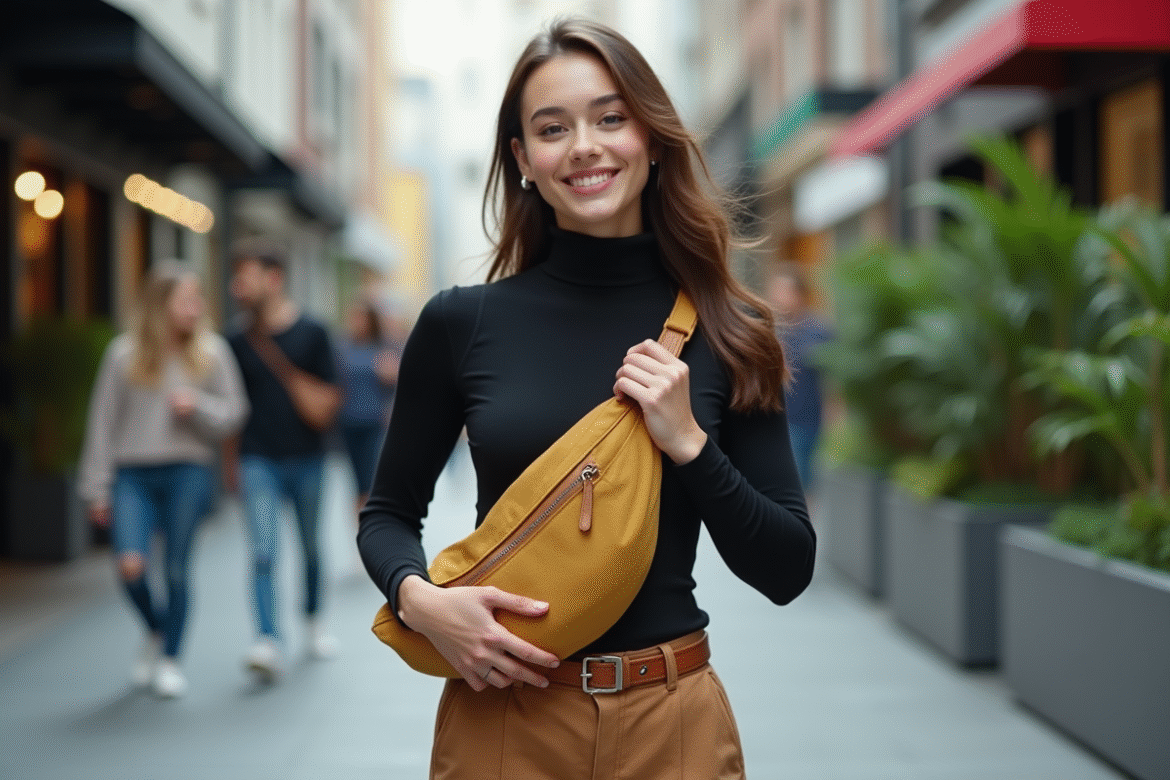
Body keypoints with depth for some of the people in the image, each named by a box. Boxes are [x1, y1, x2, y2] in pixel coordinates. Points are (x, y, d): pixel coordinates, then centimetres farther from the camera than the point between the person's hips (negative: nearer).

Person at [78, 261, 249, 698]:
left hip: (188, 472, 1)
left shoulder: (212, 352, 3)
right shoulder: (124, 354, 1)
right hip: (133, 474, 0)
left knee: (177, 568, 0)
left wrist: (197, 406, -12)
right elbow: (102, 423, 5)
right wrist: (96, 488, 5)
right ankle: (155, 631, 18)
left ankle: (170, 660, 18)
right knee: (131, 565, -14)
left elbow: (233, 414, 8)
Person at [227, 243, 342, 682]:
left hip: (306, 459, 0)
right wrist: (232, 460, 11)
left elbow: (330, 396, 1)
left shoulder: (312, 334, -1)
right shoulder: (239, 343, 5)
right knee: (263, 554, -12)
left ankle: (313, 620, 36)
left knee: (311, 547, 14)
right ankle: (269, 643, -19)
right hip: (258, 461, 0)